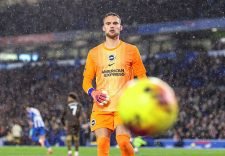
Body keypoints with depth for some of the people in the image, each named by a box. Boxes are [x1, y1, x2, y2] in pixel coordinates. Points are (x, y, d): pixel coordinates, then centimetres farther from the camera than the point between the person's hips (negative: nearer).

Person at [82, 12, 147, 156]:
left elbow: (142, 77, 8)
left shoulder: (131, 50, 7)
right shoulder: (94, 53, 12)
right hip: (102, 106, 2)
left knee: (123, 141, -21)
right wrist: (92, 92, -8)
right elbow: (87, 80, 13)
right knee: (102, 143, -10)